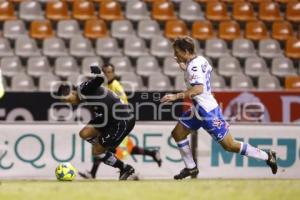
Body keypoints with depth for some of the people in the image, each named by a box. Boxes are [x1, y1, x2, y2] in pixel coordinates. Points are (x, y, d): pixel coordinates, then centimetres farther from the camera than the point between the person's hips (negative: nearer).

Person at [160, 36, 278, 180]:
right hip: (198, 109, 10)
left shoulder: (193, 67, -22)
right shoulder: (200, 59, 6)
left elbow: (198, 89, -37)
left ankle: (267, 156, 4)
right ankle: (191, 168, 19)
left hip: (207, 111, -10)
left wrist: (176, 96, -37)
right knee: (177, 134, 11)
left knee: (229, 145, -5)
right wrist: (184, 68, 21)